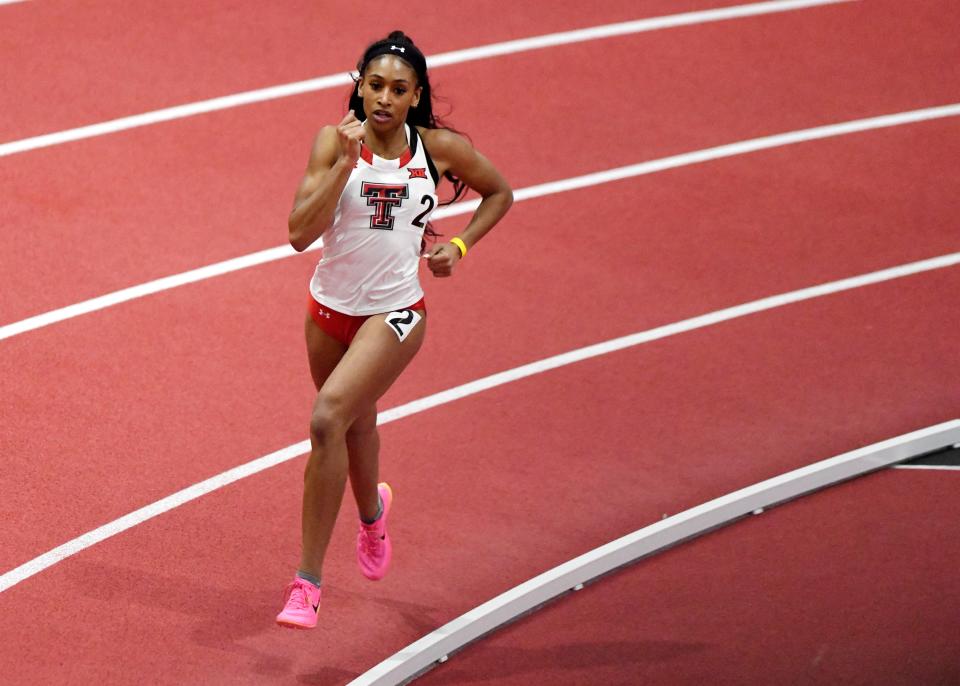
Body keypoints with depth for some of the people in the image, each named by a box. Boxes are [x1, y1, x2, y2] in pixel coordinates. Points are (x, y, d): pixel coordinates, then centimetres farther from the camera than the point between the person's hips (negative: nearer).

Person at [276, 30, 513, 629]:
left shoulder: (441, 148, -8)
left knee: (328, 416, -23)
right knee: (355, 423, 22)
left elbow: (499, 193, 12)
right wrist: (346, 161, -25)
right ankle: (372, 511, 59)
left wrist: (460, 245, -2)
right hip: (331, 307, 3)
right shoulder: (335, 142, -9)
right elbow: (300, 233, -19)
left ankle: (308, 581, -18)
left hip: (395, 313, -3)